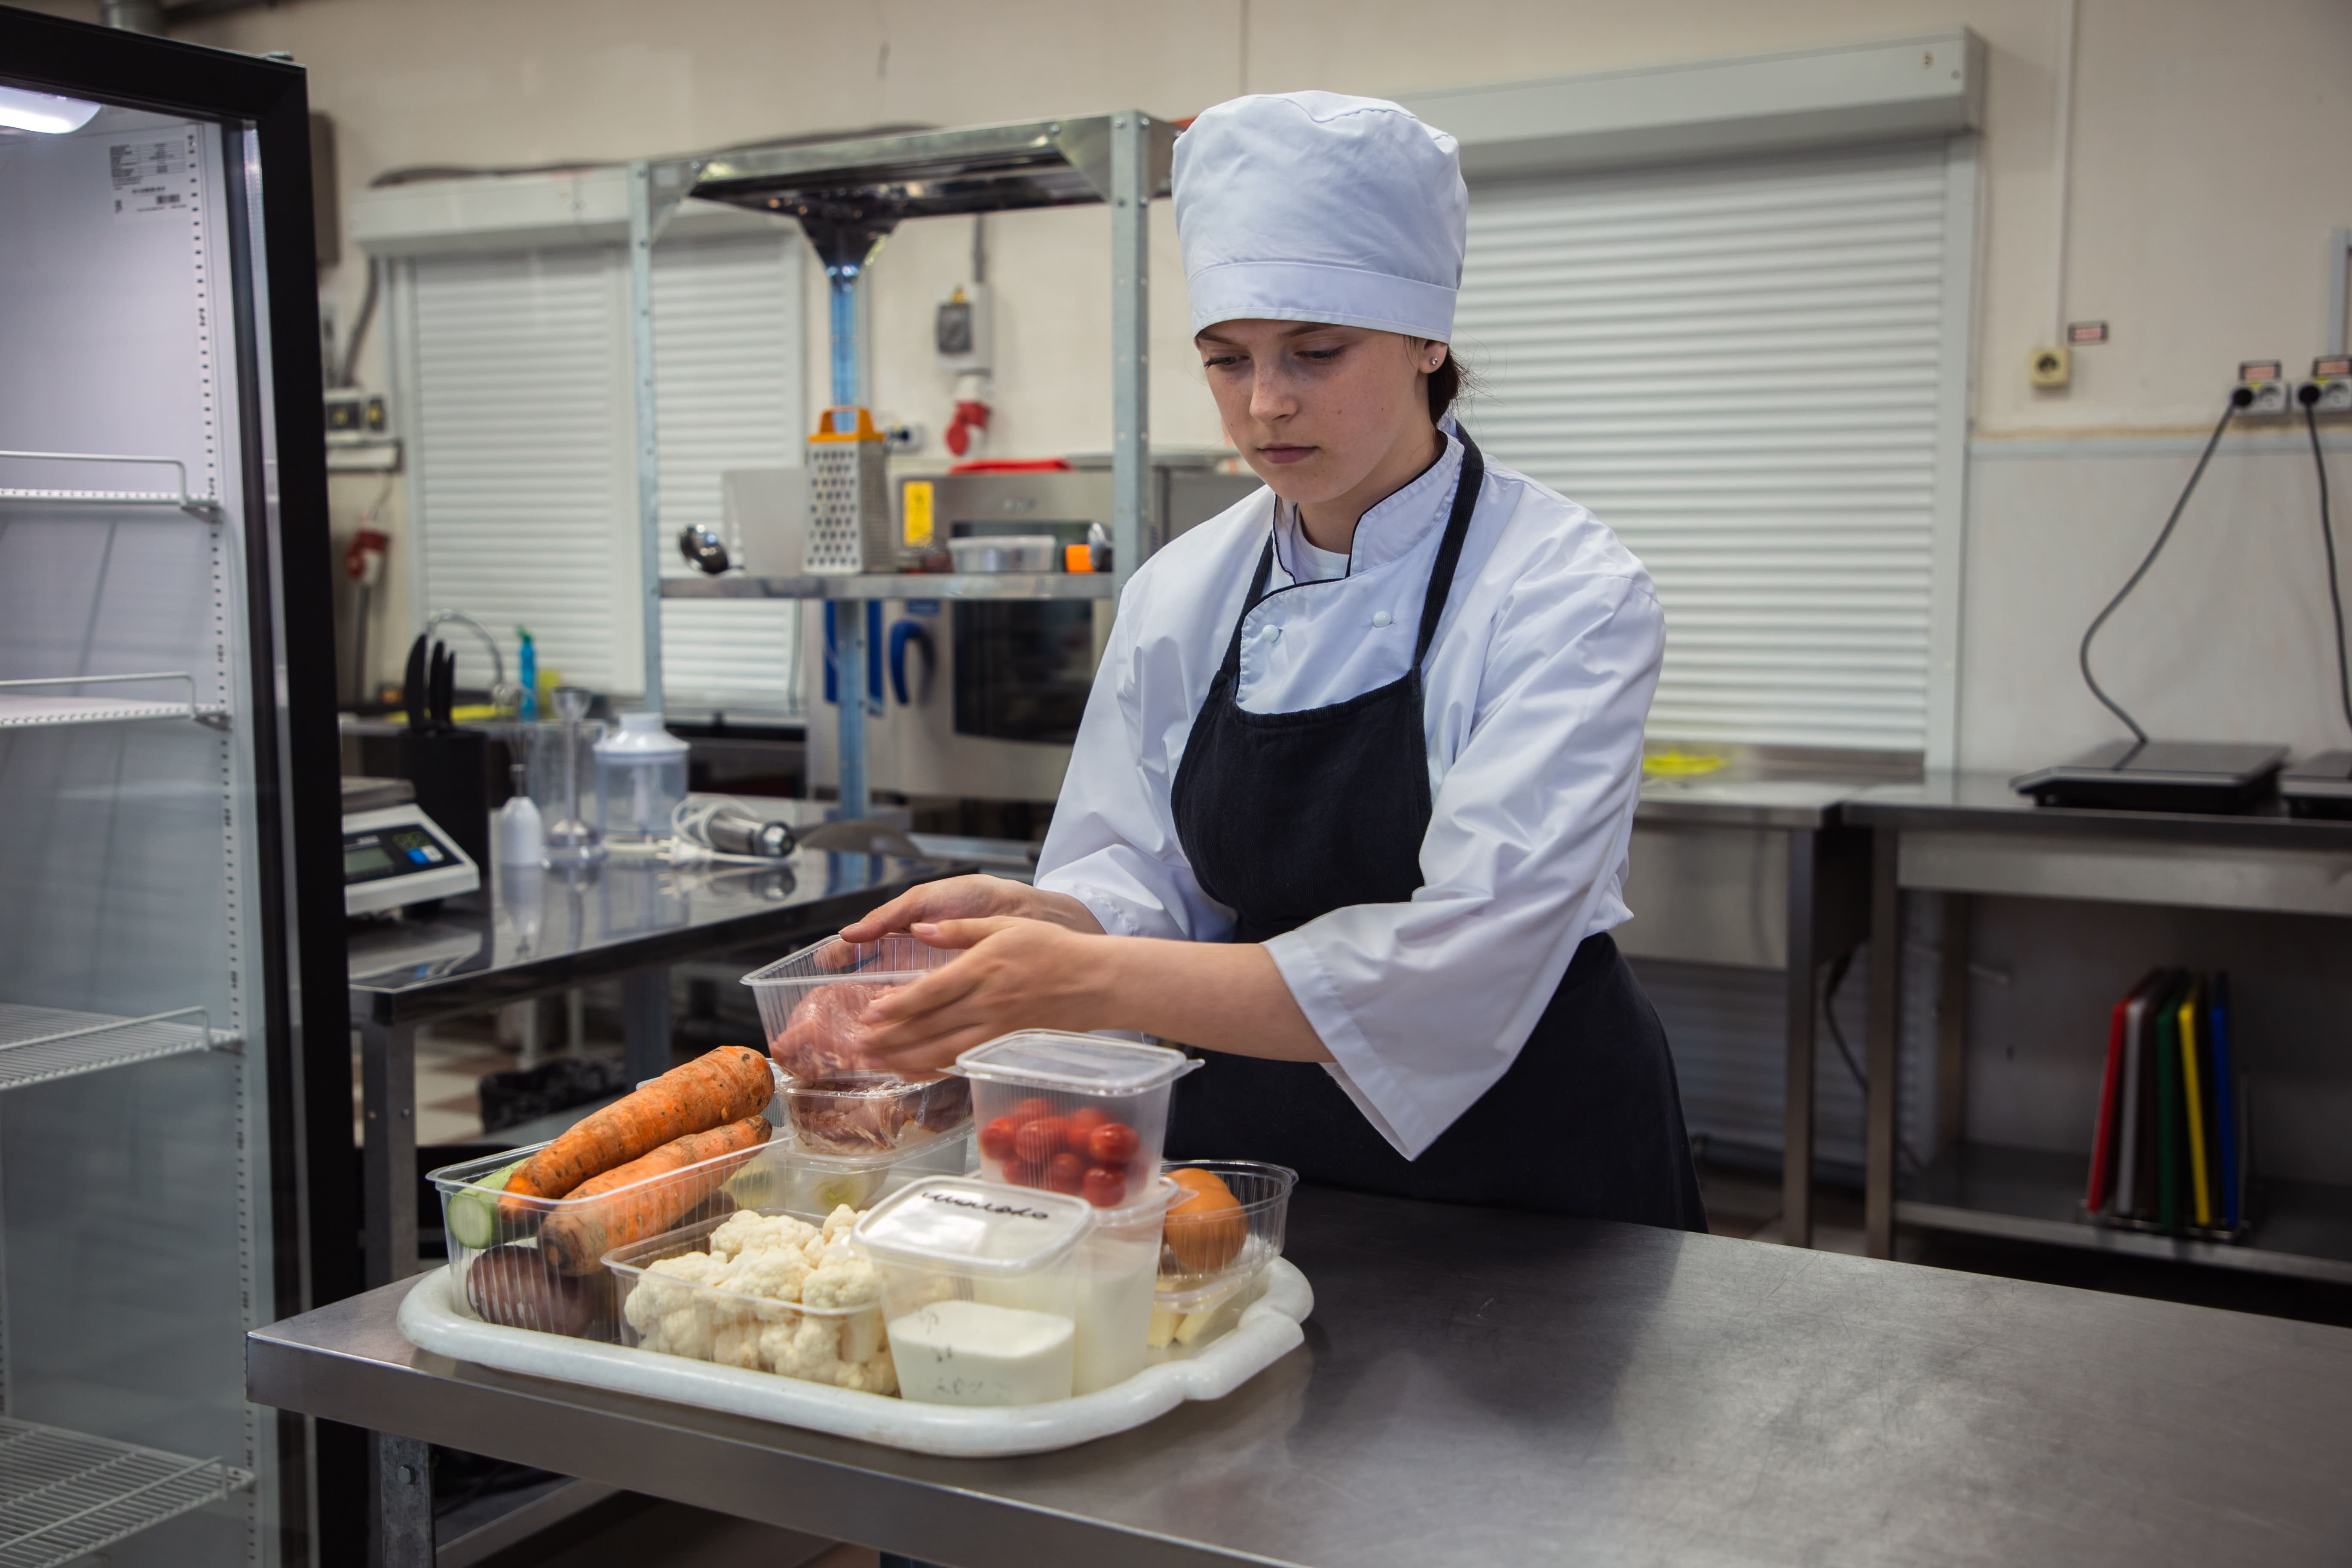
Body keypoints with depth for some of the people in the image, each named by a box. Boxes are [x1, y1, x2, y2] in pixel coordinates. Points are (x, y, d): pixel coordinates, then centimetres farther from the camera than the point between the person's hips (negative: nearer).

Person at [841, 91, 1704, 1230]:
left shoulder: (1566, 592, -16)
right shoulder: (1182, 593, 0)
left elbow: (1460, 962, -26)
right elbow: (1145, 883, 2)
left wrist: (1093, 983, -33)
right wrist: (1025, 916, -21)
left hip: (1525, 1177, -3)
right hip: (1255, 1160, 4)